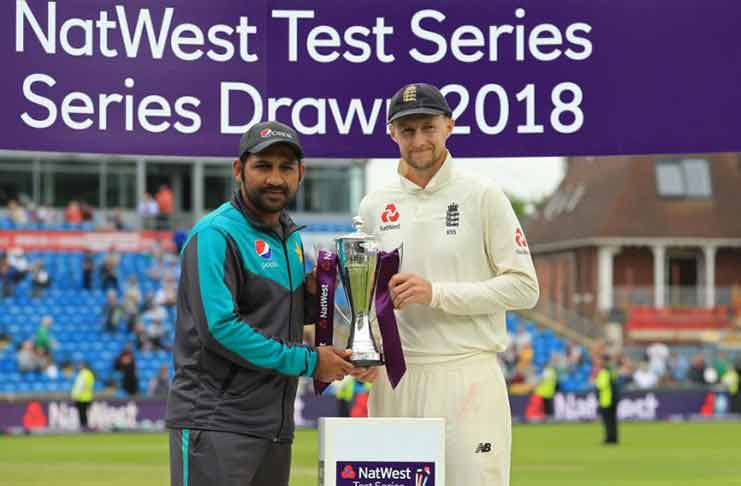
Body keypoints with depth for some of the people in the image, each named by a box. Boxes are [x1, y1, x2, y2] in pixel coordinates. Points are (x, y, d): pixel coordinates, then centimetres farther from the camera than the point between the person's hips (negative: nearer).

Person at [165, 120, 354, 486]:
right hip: (216, 425, -8)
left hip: (275, 426, 8)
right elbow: (219, 327, -21)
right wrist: (308, 362, -16)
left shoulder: (290, 237, 15)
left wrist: (312, 294, 2)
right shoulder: (216, 234, -11)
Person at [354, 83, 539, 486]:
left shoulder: (482, 196, -1)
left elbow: (524, 287, -5)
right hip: (393, 377, 4)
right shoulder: (374, 206, 12)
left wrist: (436, 293, -14)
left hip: (465, 376, -4)